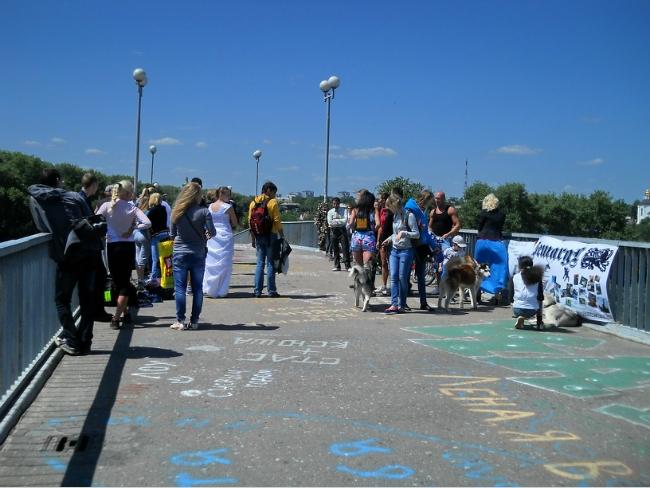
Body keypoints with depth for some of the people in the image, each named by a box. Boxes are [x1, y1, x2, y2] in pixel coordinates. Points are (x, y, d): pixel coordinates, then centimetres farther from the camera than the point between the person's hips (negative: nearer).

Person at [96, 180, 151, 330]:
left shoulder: (106, 206, -5)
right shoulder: (132, 208, -7)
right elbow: (147, 223, -18)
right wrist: (133, 227, -4)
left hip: (112, 246, 1)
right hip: (128, 246, 0)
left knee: (118, 281, 15)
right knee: (125, 281, 6)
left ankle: (125, 313, 22)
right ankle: (116, 318, -2)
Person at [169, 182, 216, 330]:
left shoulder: (177, 211, -2)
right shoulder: (203, 212, -9)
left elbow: (172, 234, 6)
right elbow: (212, 232, -9)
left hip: (180, 254, 1)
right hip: (198, 255, 0)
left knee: (180, 288, 4)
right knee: (197, 288, 8)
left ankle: (180, 321, 3)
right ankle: (194, 321, 11)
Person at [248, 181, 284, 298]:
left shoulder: (253, 203, 7)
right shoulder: (273, 202, -8)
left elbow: (250, 221, 8)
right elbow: (277, 221, -12)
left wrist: (253, 238, 13)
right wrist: (282, 236, -5)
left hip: (259, 236, 5)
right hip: (271, 236, -5)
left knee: (260, 263, 11)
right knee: (270, 263, 1)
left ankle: (257, 291, 9)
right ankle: (271, 291, 4)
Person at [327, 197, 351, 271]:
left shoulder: (344, 211, 1)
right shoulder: (330, 212, 6)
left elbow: (345, 221, -12)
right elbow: (330, 222, -7)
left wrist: (336, 221, -10)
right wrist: (340, 221, -11)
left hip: (342, 230, -2)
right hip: (334, 231, 2)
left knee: (345, 248, -7)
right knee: (335, 249, 6)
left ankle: (347, 266, -6)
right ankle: (337, 266, 14)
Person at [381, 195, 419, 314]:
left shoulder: (409, 215, -10)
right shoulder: (395, 216, 14)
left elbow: (417, 234, -13)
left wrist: (403, 233, -24)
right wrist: (389, 238, 18)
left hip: (406, 251, -7)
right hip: (394, 250, 7)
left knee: (402, 278, -2)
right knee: (393, 277, -3)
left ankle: (402, 305, 8)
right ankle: (394, 304, -5)